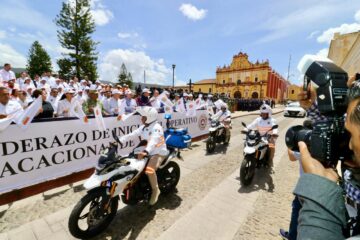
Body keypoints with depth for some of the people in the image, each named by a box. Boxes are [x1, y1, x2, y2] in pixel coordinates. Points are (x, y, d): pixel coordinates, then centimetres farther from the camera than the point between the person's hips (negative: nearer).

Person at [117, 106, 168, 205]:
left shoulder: (156, 128, -20)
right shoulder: (143, 127, 8)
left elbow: (153, 141, -38)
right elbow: (131, 135, 0)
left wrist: (145, 151, -54)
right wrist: (119, 140, -14)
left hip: (159, 153, -9)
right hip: (147, 152, 9)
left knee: (149, 170, -31)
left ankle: (155, 190, -5)